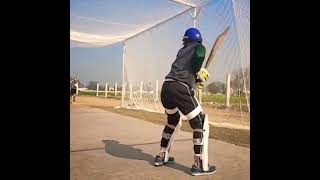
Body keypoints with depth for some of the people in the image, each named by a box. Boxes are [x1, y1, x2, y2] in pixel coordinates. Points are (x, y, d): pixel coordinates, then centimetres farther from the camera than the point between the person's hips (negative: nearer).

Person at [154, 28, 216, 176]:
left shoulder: (182, 51, 26)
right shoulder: (199, 47, 9)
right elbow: (199, 55, -15)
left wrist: (196, 79, 22)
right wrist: (199, 73, 0)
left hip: (166, 87, 7)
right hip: (180, 90, -7)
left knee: (173, 121, 26)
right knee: (200, 124, 6)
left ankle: (162, 157, 35)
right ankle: (199, 165, 7)